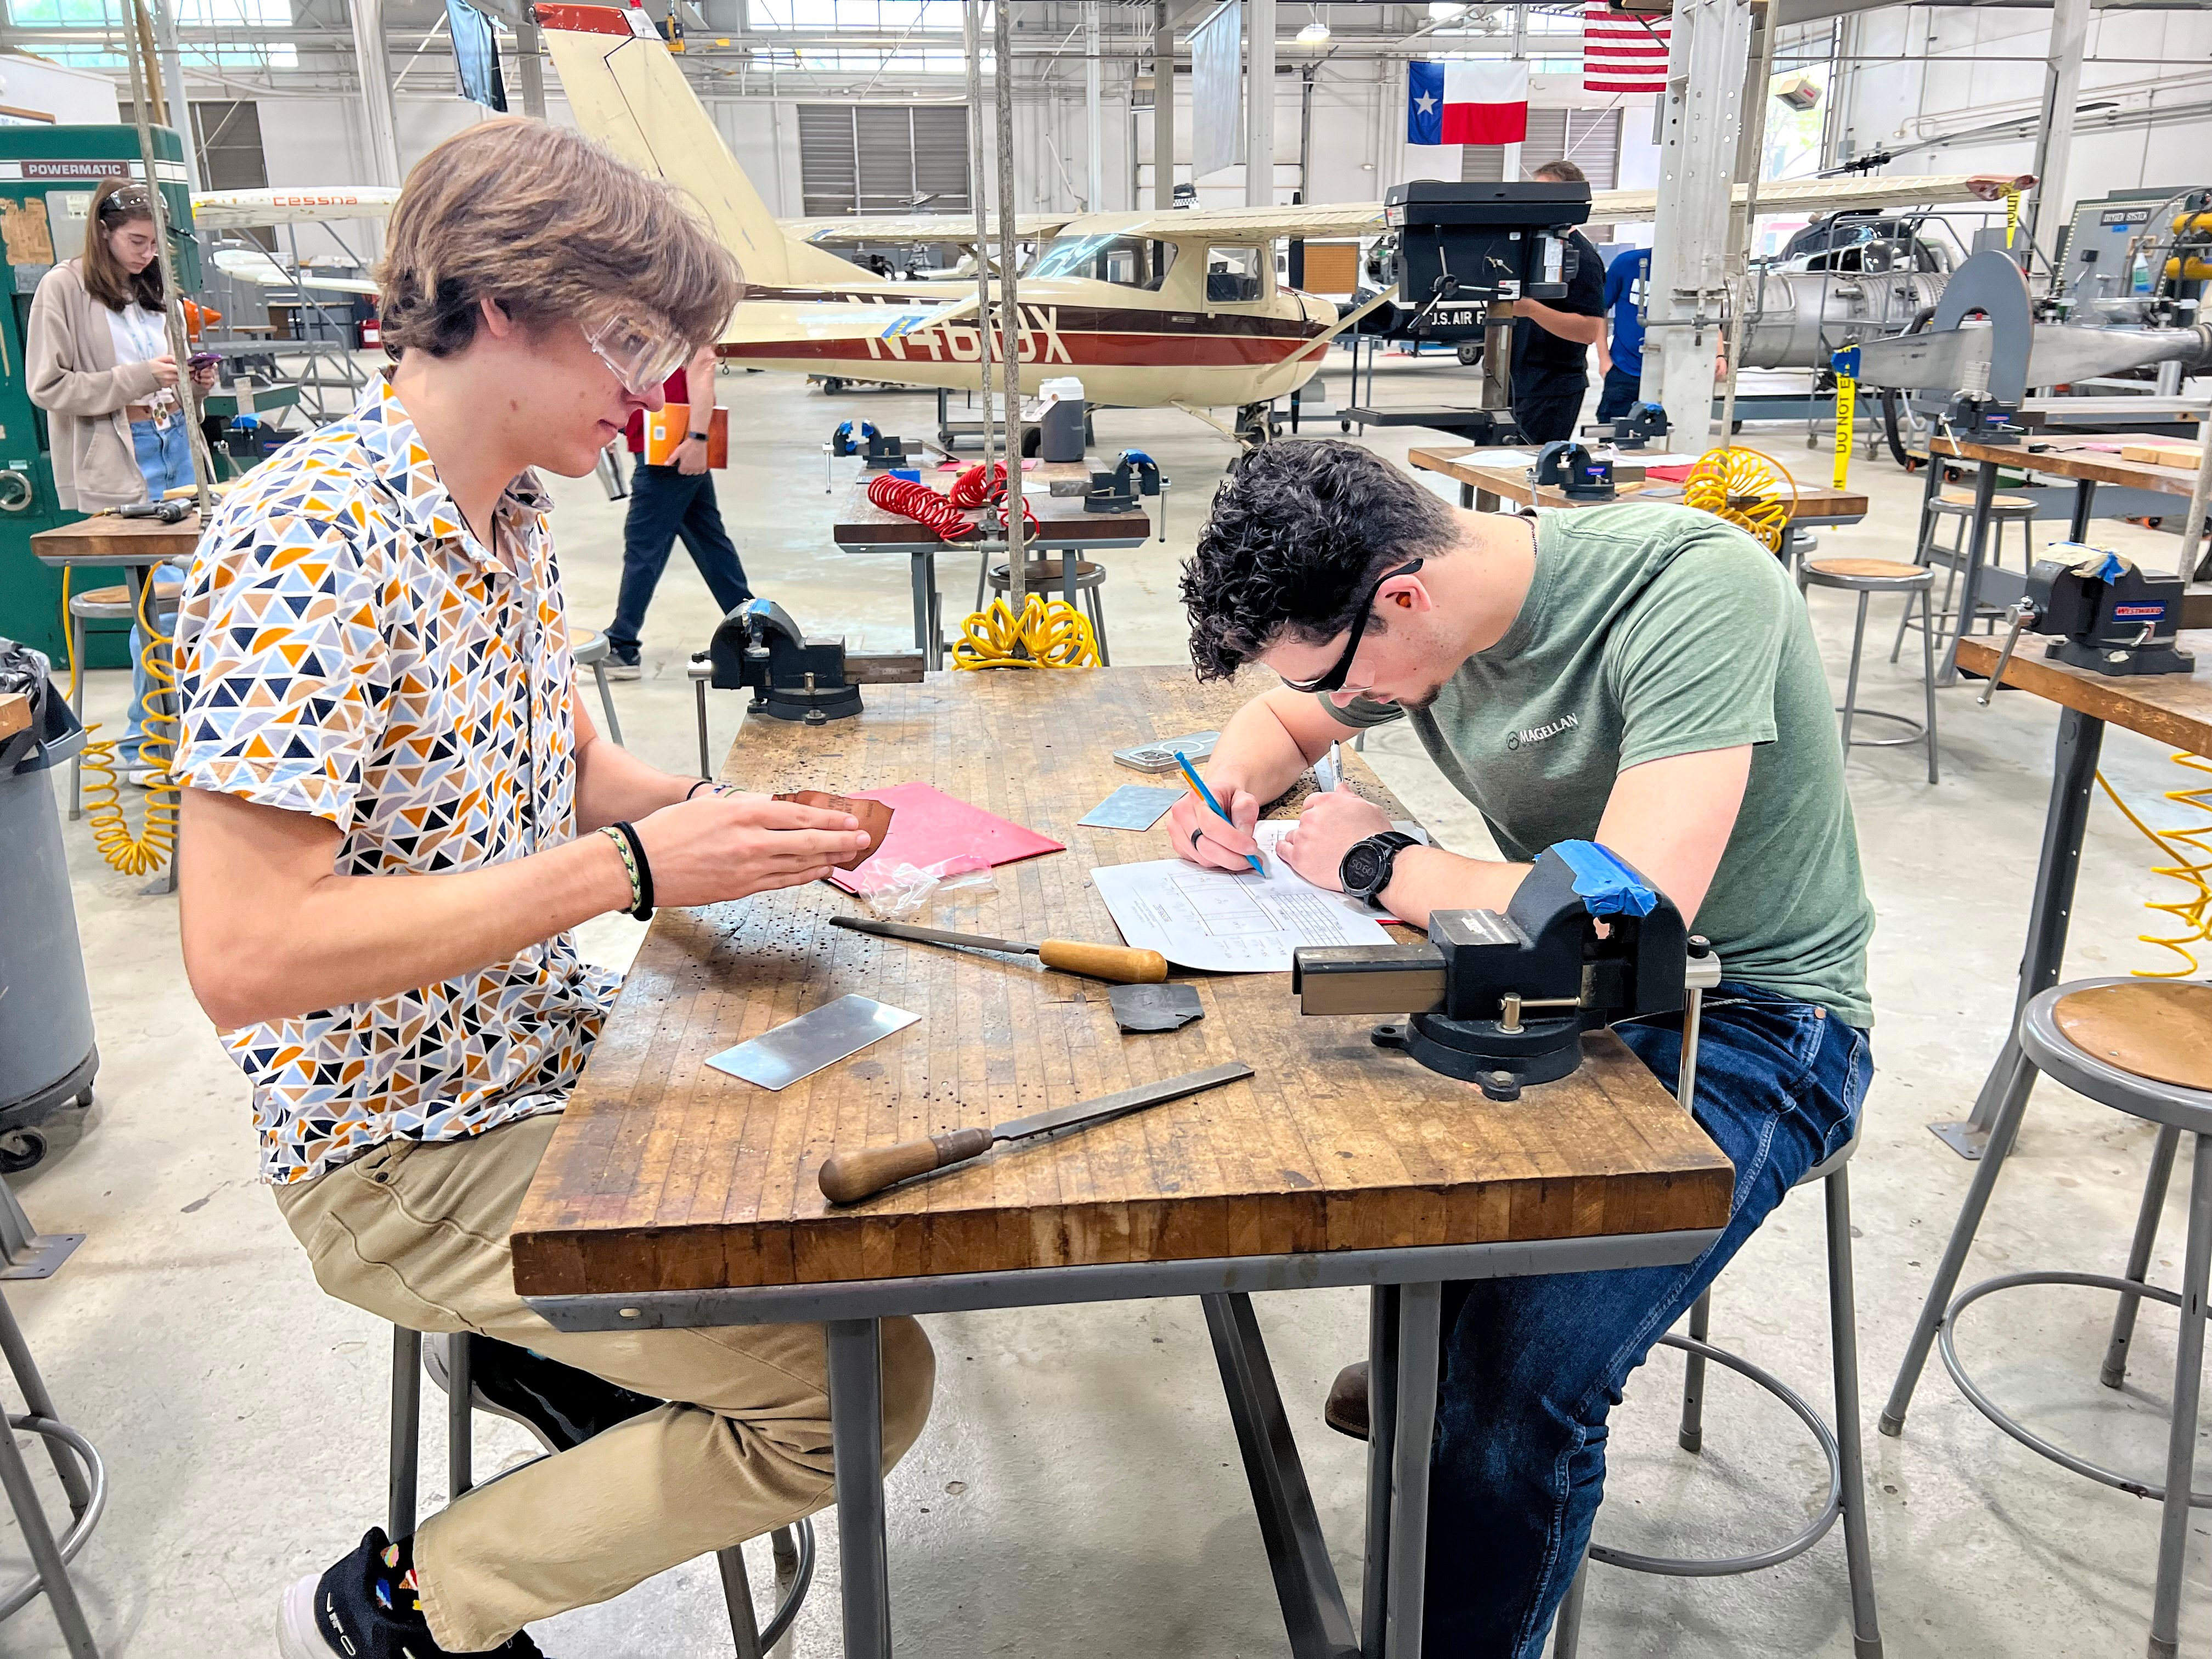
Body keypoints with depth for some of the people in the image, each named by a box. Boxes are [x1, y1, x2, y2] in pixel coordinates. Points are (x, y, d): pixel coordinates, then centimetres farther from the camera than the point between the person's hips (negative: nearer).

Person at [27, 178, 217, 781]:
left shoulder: (149, 287, 16)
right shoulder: (63, 288, -5)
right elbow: (47, 387, -8)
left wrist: (193, 380, 7)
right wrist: (137, 378, -15)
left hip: (173, 440, 7)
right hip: (121, 455, -7)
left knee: (182, 586, 6)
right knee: (164, 591, -10)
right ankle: (142, 743, 2)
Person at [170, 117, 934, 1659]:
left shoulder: (510, 510, 4)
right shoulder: (311, 546, -25)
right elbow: (243, 956, -29)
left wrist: (712, 814, -7)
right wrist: (629, 867, -29)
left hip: (557, 1057, 9)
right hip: (412, 1156, -9)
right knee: (859, 1385, -12)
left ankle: (549, 1350, 25)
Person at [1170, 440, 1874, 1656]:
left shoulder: (1689, 589, -27)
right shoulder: (1414, 616, -5)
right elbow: (1282, 720, 17)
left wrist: (1379, 863, -22)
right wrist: (1231, 784, -7)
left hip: (1749, 1024, -7)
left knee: (1513, 1390, -24)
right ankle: (1424, 1360, 30)